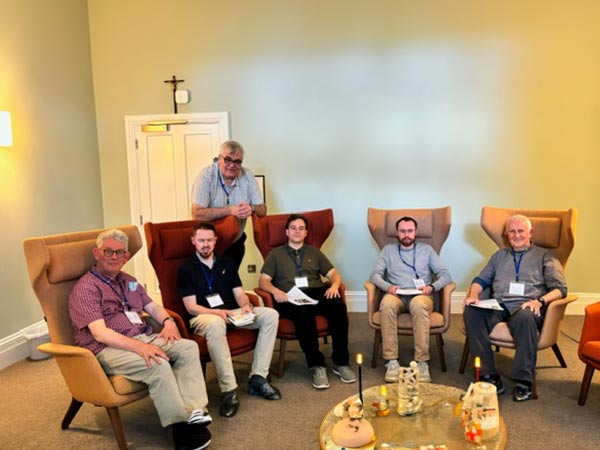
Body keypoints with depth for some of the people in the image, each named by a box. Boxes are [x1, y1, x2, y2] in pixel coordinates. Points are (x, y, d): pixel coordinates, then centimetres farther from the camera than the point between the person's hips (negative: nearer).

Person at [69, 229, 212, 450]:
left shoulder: (128, 281, 19)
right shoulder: (85, 287, -6)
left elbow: (153, 307, 21)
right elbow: (100, 333, -17)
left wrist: (168, 321, -3)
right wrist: (139, 347, -28)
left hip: (142, 337, 8)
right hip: (108, 349, -8)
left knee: (188, 347, -15)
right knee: (158, 364, -33)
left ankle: (193, 412, -29)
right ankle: (181, 427, -22)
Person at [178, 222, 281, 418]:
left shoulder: (227, 263, 15)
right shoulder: (186, 269, 0)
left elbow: (239, 293, 12)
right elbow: (191, 307, -6)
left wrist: (245, 305, -12)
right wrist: (216, 313, -23)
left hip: (231, 313, 5)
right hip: (203, 316, -5)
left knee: (270, 314, -16)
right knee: (215, 324, -42)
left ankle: (258, 378, -18)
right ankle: (229, 389, -37)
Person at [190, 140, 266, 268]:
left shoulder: (247, 176, -7)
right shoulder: (206, 176, -19)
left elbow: (262, 209, -3)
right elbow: (197, 214, -27)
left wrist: (252, 208, -26)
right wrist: (230, 210, -29)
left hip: (236, 243, 4)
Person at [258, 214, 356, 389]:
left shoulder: (314, 252, 27)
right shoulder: (275, 254, 20)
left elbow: (333, 274, 18)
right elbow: (263, 281, 9)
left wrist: (334, 285, -6)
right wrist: (275, 291, -13)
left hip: (317, 292, 3)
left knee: (338, 306, -31)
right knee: (303, 312, -39)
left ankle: (341, 363, -20)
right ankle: (317, 365, -27)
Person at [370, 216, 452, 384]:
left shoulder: (426, 250, 16)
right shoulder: (388, 250, 16)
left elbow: (445, 275, 8)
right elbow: (375, 275, 6)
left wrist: (432, 287, -12)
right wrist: (388, 287, -14)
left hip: (420, 296, 0)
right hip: (396, 295, 1)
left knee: (419, 304, -39)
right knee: (387, 303, -37)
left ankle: (422, 362, -34)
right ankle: (392, 361, -32)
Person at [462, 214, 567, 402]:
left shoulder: (544, 256, 18)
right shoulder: (500, 255, 30)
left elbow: (560, 288, 7)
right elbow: (481, 280, 25)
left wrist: (540, 301, -14)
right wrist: (473, 295, 1)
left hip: (526, 306, -3)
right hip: (497, 306, 3)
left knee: (525, 316, -40)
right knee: (471, 312, -29)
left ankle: (523, 381, -32)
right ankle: (489, 375, -28)